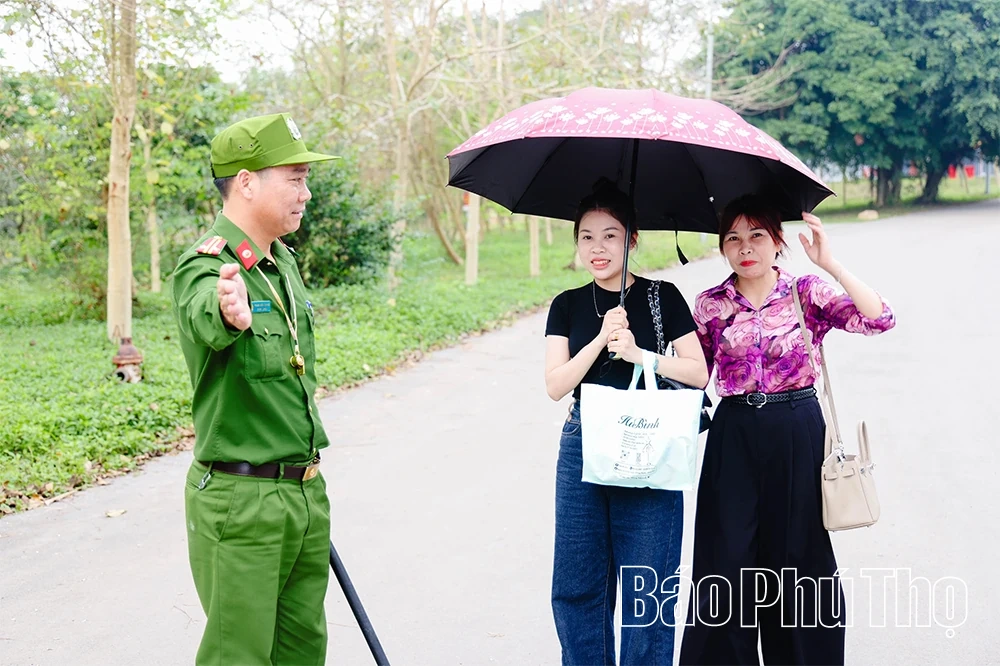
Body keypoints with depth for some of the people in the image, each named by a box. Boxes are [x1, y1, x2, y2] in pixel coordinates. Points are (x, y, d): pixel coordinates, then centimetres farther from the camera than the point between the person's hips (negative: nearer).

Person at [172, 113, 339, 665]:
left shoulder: (283, 261, 11)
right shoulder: (204, 267, -16)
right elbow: (204, 318, -41)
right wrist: (230, 311, -63)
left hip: (306, 490, 8)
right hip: (240, 499, -8)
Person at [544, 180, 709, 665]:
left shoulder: (662, 298, 1)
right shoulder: (568, 306, 7)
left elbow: (698, 373, -2)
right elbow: (556, 385, -2)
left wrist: (638, 353, -14)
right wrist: (601, 339, -14)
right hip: (583, 448, 3)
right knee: (576, 586, 6)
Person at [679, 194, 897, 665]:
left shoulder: (807, 294, -1)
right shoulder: (710, 305, 4)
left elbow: (879, 320, -15)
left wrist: (829, 264, -21)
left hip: (798, 436, -1)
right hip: (734, 438, 1)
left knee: (798, 553, 7)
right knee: (726, 559, 4)